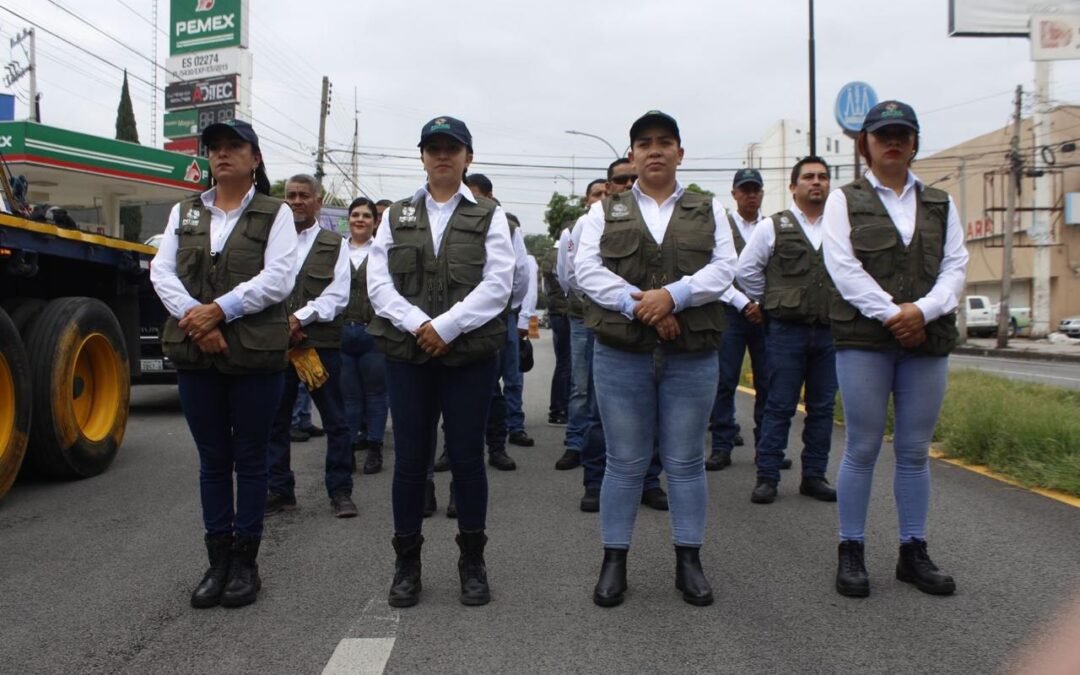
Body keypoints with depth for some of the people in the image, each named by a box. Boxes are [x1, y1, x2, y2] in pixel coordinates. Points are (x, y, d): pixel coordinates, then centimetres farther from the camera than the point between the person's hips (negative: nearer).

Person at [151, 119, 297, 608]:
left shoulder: (275, 213, 1)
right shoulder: (184, 212, 13)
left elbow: (277, 278, -11)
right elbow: (161, 271, 3)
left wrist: (220, 309, -19)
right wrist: (194, 318, -14)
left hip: (255, 353, -3)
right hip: (194, 353, 4)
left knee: (250, 459, 6)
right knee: (212, 459, 11)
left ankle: (245, 561, 17)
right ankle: (217, 560, 21)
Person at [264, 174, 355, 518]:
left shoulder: (334, 244, 5)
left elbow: (338, 296, -4)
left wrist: (300, 318, -14)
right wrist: (280, 324, -12)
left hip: (321, 343, -2)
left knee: (335, 421, 3)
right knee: (275, 421, 8)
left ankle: (340, 490, 12)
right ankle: (279, 489, 20)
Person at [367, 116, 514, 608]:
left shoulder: (489, 216, 6)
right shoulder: (397, 216, 12)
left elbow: (497, 284, -6)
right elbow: (378, 281, 3)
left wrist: (446, 326, -16)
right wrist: (418, 325, -13)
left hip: (471, 354, -2)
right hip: (407, 352, 2)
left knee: (467, 456, 4)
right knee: (410, 457, 5)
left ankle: (472, 562, 18)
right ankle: (407, 562, 18)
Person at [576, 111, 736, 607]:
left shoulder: (709, 210, 12)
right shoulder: (605, 211, 10)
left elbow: (723, 269, -1)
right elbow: (588, 268, -3)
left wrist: (672, 295, -17)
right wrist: (638, 305, -16)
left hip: (692, 354, 1)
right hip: (621, 352, 0)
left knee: (686, 460, 7)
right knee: (625, 461, 5)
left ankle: (688, 560, 20)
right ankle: (614, 560, 16)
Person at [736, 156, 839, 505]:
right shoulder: (773, 227, 1)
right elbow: (746, 270, 3)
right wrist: (770, 303, 5)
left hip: (830, 331, 3)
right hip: (787, 330, -3)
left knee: (823, 407, 8)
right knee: (780, 406, -1)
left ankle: (814, 476, 18)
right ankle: (767, 477, 6)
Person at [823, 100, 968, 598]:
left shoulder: (939, 203, 15)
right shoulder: (845, 200, 5)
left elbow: (955, 266, 5)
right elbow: (843, 267, -6)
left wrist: (922, 310, -13)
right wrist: (892, 315, -15)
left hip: (927, 339, 3)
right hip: (864, 338, -3)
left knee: (915, 451, 8)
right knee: (862, 449, 0)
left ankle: (914, 553, 19)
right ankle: (850, 553, 10)